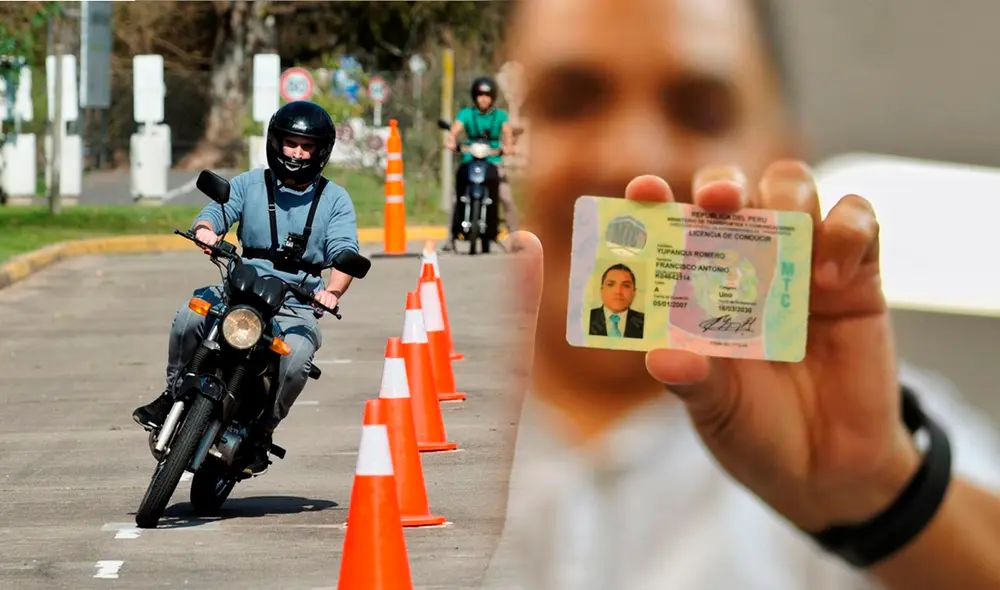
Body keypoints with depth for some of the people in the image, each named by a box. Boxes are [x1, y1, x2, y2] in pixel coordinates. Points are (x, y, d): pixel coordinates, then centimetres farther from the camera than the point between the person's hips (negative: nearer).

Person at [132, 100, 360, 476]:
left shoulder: (335, 200, 7)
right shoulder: (250, 184, 11)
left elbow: (345, 254, -6)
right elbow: (213, 213, -3)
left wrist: (333, 292, -28)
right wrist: (205, 231, -30)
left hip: (298, 306, -1)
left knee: (297, 357, -34)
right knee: (189, 317, -29)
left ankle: (261, 433, -11)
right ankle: (173, 394, -5)